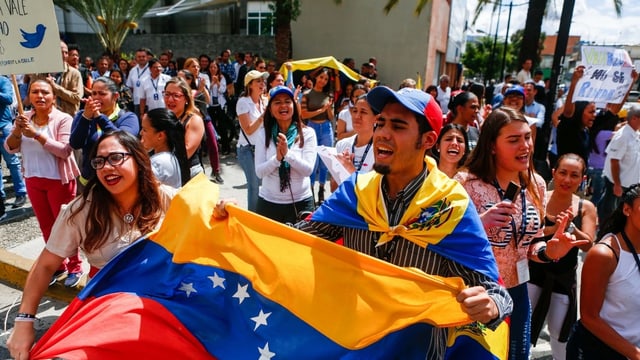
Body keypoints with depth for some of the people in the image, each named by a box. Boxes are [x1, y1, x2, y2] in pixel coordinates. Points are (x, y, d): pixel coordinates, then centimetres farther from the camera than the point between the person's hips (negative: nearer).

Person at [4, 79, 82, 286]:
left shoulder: (63, 119, -13)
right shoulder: (24, 119, 4)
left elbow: (65, 150, -23)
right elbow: (10, 148, 3)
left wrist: (36, 135, -27)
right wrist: (17, 131, -16)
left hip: (59, 181, -6)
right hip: (33, 180, 6)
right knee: (46, 226, 15)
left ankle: (74, 267, 18)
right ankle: (57, 265, 30)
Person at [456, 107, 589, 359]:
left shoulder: (536, 184, 1)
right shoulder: (466, 182, -18)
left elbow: (530, 244, 11)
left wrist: (549, 251, -10)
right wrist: (479, 223, -33)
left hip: (517, 292, 6)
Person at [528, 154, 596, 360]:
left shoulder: (586, 207, -3)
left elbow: (587, 245, -11)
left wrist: (569, 227, -27)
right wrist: (550, 230, -33)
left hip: (564, 278, 2)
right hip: (534, 272, -2)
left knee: (560, 332, 19)